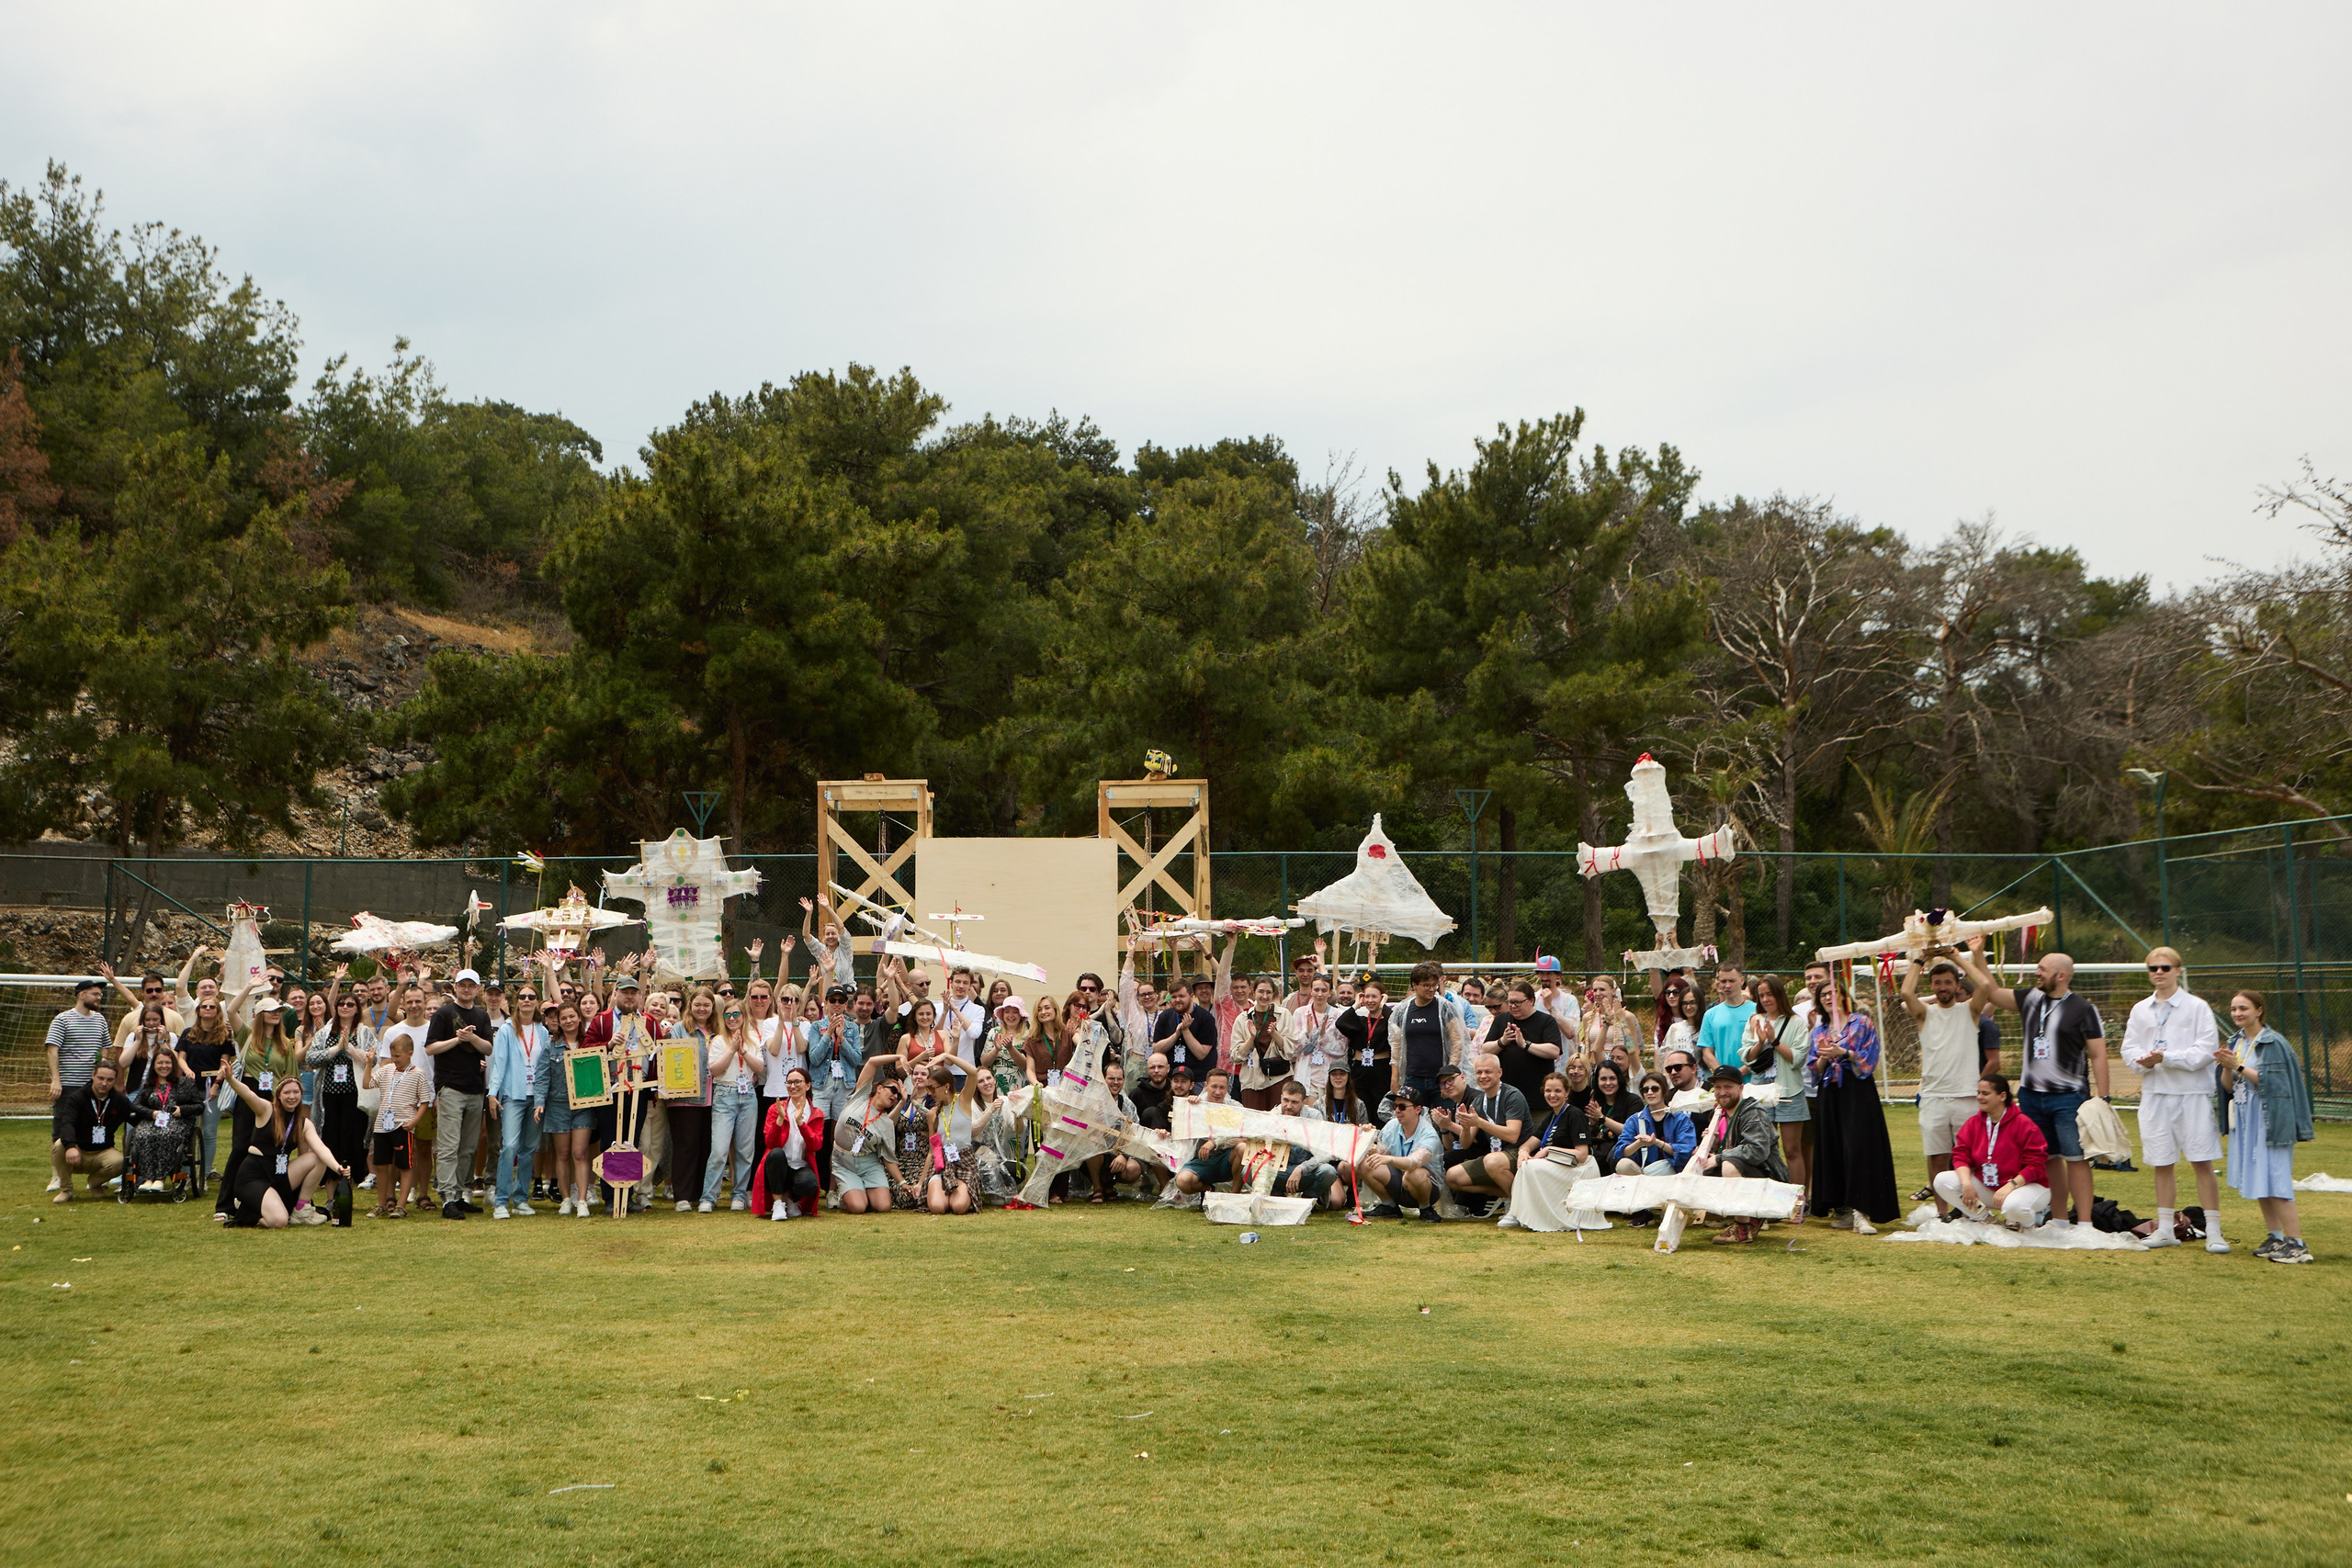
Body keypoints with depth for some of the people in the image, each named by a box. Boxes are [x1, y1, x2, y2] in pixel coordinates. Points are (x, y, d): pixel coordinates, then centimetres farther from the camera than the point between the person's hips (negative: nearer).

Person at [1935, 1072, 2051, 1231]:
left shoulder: (2024, 1124, -16)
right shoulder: (1973, 1123, 0)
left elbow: (2035, 1165, -17)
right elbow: (1961, 1155, -4)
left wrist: (2010, 1185, -30)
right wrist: (1967, 1183, -24)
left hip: (2027, 1185, -5)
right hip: (1985, 1187, 5)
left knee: (2013, 1205, -42)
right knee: (1942, 1180, -14)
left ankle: (2036, 1216, -2)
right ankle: (1984, 1218, 0)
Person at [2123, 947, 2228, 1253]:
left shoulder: (2197, 1007, -3)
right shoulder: (2140, 1010, 11)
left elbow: (2206, 1050, -10)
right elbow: (2129, 1047, 8)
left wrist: (2165, 1058, -18)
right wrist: (2144, 1060, -14)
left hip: (2192, 1093, -4)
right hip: (2154, 1093, 4)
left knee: (2202, 1163, -5)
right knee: (2161, 1164, 8)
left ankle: (2213, 1231, 0)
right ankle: (2165, 1229, 17)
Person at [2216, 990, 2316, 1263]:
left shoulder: (2273, 1043, -11)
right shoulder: (2236, 1041, 10)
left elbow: (2270, 1082, -17)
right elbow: (2229, 1087, 11)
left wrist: (2239, 1066, -20)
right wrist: (2227, 1067, -9)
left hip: (2268, 1121, -8)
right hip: (2244, 1121, 8)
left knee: (2274, 1183, -10)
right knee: (2258, 1183, 10)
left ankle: (2297, 1244, -7)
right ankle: (2275, 1238, 17)